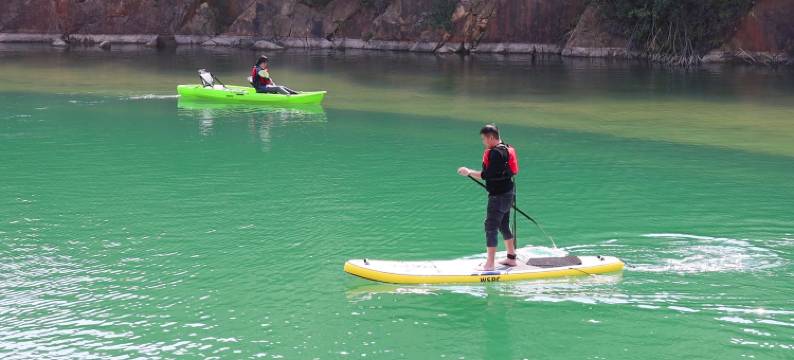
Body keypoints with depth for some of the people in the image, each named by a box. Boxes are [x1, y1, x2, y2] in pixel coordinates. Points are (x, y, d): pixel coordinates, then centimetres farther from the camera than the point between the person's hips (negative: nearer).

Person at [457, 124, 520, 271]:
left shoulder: (495, 153, -20)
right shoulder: (506, 149, 12)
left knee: (491, 227, -9)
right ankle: (511, 258, 28)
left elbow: (488, 175, -25)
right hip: (508, 193, 10)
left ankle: (489, 264, -10)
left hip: (498, 196, -10)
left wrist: (469, 172, -18)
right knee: (504, 226, 20)